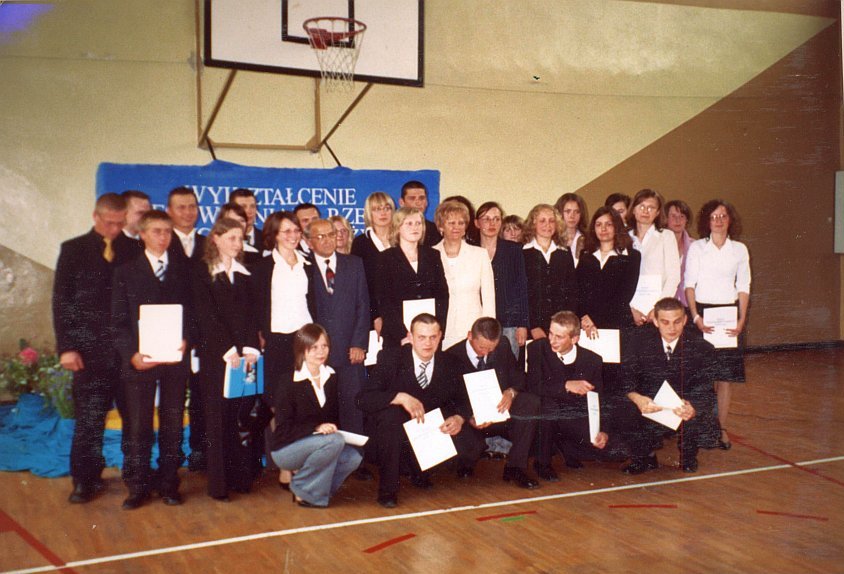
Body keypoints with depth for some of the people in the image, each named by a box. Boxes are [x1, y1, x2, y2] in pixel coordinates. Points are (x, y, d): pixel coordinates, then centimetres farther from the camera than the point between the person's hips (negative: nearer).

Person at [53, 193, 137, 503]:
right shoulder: (73, 250, 7)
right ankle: (86, 480, 13)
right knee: (89, 417, 0)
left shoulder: (134, 250, 7)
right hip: (90, 351, -1)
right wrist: (66, 347, -4)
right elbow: (61, 301, 4)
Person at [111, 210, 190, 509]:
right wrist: (132, 354, -11)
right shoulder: (126, 272, 7)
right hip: (138, 359, -1)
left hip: (175, 358, 1)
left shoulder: (183, 270, 11)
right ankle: (138, 487, 11)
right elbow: (119, 320, 2)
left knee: (172, 425, 6)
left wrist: (185, 339, -10)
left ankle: (168, 484, 16)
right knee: (136, 426, 1)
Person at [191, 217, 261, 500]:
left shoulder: (246, 273, 15)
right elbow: (206, 316, -6)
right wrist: (228, 349, -14)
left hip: (246, 353, 4)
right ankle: (219, 483, 3)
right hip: (216, 354, -3)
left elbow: (251, 313, 8)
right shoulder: (202, 273, 2)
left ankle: (243, 477, 10)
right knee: (219, 415, -3)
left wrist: (251, 347, -6)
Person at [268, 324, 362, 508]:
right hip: (285, 449, -6)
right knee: (334, 441, -30)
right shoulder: (288, 383, -14)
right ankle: (302, 491, -11)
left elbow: (335, 417, 13)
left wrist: (334, 428, -9)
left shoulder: (331, 378, 4)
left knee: (353, 457, -19)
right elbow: (284, 428, -18)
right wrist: (316, 428, -30)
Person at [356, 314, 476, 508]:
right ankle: (387, 489, -18)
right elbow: (363, 399, -23)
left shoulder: (447, 362, -3)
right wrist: (401, 397, -39)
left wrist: (459, 418, -23)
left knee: (466, 453, -23)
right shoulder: (390, 358, -14)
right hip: (400, 431, -3)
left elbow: (463, 399, 1)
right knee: (390, 414, -35)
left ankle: (418, 467, 11)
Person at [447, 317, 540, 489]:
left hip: (501, 411, 4)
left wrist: (512, 392, -18)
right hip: (472, 419, -4)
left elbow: (517, 375, 7)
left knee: (531, 402, -27)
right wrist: (469, 417, -29)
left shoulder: (503, 346, 0)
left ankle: (515, 468, -21)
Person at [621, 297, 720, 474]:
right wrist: (636, 398, -30)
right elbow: (626, 376, -6)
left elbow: (706, 392, -10)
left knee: (707, 431, -29)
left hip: (684, 409, 0)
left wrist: (693, 409, -34)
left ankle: (687, 454, 10)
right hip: (650, 409, 0)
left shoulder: (702, 349, -4)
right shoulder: (641, 341, -2)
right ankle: (647, 456, 7)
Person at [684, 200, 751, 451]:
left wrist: (742, 319, -4)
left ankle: (721, 428, 9)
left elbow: (743, 287, 7)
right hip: (702, 311, -2)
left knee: (727, 373, 2)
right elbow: (689, 284, -1)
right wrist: (696, 317, -12)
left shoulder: (739, 249, 8)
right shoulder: (696, 248, 2)